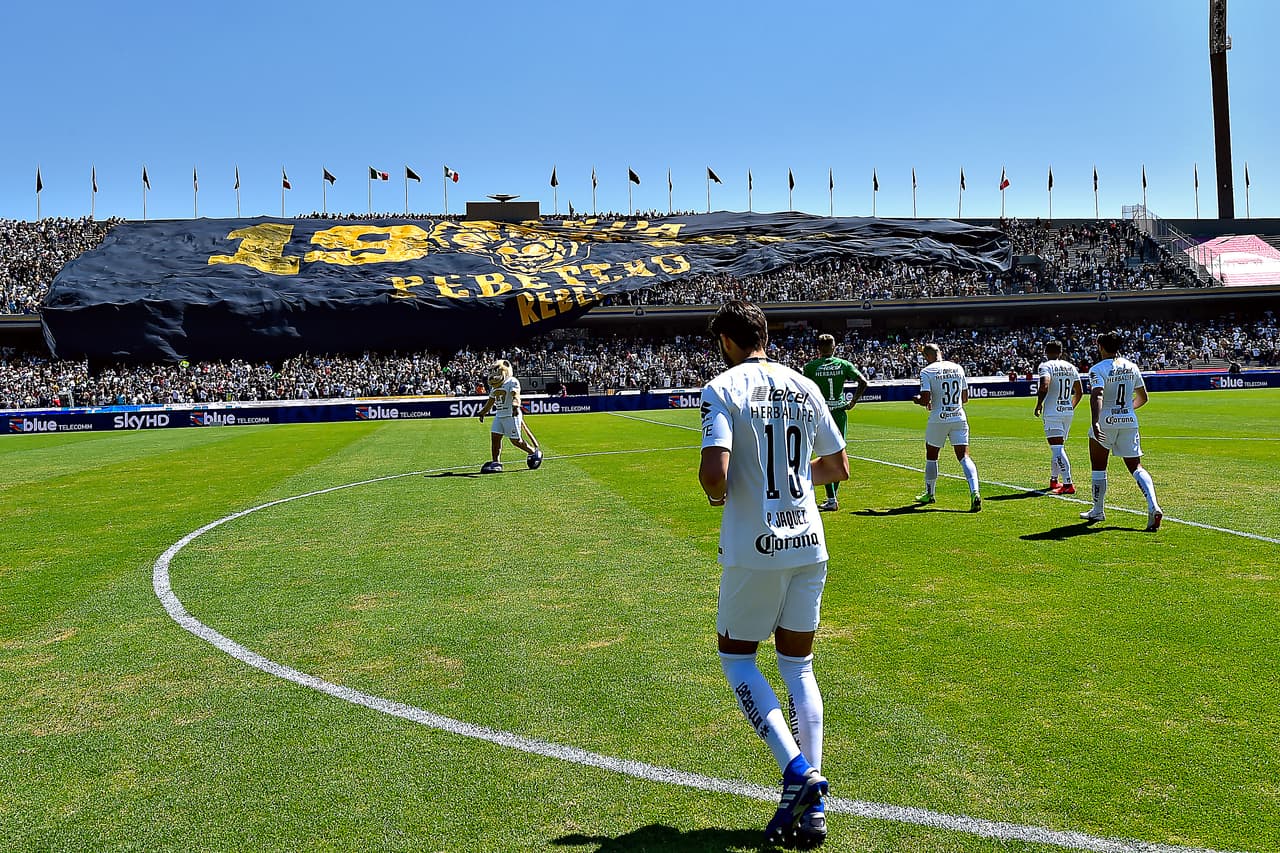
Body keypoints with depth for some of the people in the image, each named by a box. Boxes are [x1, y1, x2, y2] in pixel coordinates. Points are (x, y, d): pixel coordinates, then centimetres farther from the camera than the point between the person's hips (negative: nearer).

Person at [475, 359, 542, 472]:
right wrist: (483, 412, 36)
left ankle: (534, 452, 17)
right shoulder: (495, 385, 15)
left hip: (511, 415, -8)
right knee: (495, 437, -1)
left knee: (515, 440, -4)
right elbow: (491, 400, 28)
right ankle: (496, 462, 5)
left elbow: (516, 395, -26)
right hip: (499, 415, 8)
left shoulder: (512, 382, -10)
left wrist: (515, 405, -46)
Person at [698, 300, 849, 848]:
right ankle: (812, 806, 15)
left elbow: (714, 472, -22)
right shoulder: (804, 387, 8)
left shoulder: (723, 388, -9)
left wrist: (716, 495, -1)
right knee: (798, 666, 13)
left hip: (754, 550, -5)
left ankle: (796, 772, 1)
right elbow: (839, 467, 13)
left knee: (735, 656, 13)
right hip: (809, 545, 5)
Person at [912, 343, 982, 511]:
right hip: (959, 418, 3)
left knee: (931, 456, 16)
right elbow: (965, 398, 13)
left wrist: (917, 400, 7)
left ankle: (929, 493, 30)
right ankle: (974, 492, -21)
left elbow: (925, 400, -14)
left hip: (938, 419, -3)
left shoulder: (927, 371, -7)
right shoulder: (958, 368, 8)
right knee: (964, 457, -1)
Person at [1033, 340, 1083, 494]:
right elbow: (1079, 392, 17)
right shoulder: (1071, 367, 13)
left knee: (1057, 448, -11)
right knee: (1059, 447, 20)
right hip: (1068, 412, 7)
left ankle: (1068, 484, -20)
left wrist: (1039, 405, -10)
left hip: (1052, 413, -7)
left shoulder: (1045, 366, -7)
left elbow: (1044, 386, -23)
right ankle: (1054, 480, 32)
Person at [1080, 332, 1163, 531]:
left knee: (1098, 469, 12)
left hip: (1105, 423, -4)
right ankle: (1154, 507, -16)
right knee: (1136, 467, 4)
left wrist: (1095, 422, -34)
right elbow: (1142, 398, 14)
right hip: (1129, 422, 4)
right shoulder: (1132, 367, 7)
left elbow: (1097, 396, -25)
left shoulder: (1098, 369, -10)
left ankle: (1098, 511, 21)